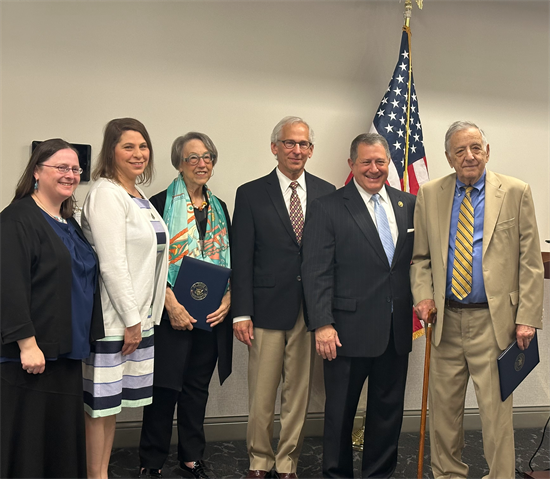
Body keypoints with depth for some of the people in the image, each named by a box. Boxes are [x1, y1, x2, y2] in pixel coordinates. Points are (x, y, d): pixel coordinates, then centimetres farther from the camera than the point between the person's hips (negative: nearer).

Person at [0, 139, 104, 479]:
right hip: (32, 355, -8)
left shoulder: (69, 224, 16)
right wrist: (27, 343, -22)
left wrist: (87, 337, 19)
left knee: (63, 437, 13)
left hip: (66, 353, 8)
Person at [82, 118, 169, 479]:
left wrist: (143, 316, 14)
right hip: (113, 318, -8)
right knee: (101, 402, 2)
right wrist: (131, 320, -15)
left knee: (113, 401, 15)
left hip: (137, 316, 9)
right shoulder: (106, 193, -12)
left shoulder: (140, 197, 15)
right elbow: (112, 264, -17)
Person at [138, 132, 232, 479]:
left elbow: (229, 260, 13)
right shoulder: (161, 203, -3)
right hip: (173, 314, -4)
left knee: (198, 387, 13)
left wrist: (228, 298, -2)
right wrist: (171, 304, -16)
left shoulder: (219, 208, 13)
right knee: (165, 387, 2)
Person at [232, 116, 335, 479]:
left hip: (312, 309, 2)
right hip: (268, 308, -1)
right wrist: (241, 313, -6)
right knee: (261, 394, 6)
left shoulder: (326, 193, 7)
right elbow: (242, 259, -1)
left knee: (299, 391, 11)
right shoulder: (251, 194, 1)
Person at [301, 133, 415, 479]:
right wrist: (322, 324, -16)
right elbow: (317, 272, -10)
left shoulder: (408, 204, 8)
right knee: (341, 411, 10)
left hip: (397, 331, 4)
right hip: (349, 330, -4)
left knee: (389, 410, 15)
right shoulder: (329, 208, -6)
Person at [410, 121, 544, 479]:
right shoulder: (429, 195, 7)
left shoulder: (516, 192, 0)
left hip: (494, 320, -3)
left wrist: (527, 317, -7)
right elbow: (421, 257, 13)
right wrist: (424, 296, -4)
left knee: (496, 409, 1)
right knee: (444, 407, 12)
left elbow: (530, 262, -1)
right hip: (446, 319, 3)